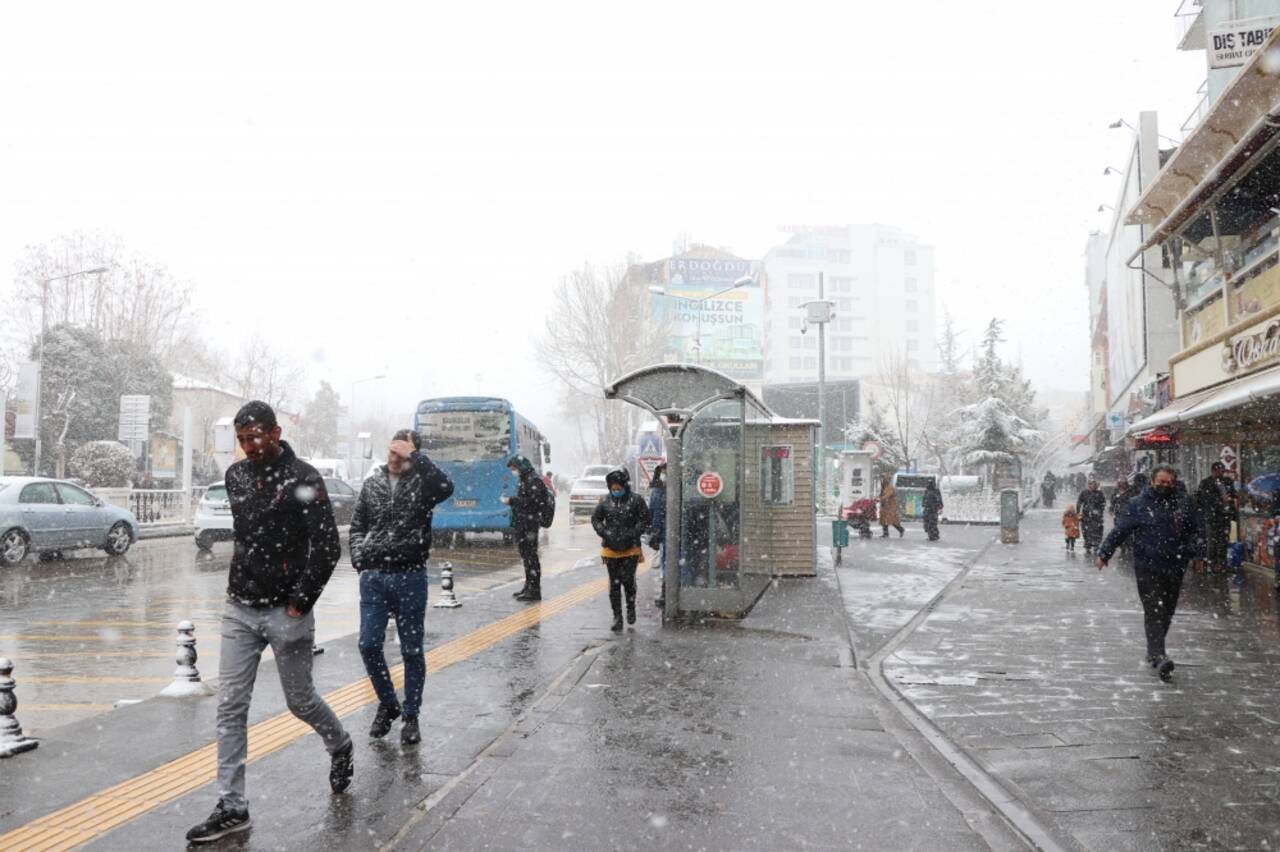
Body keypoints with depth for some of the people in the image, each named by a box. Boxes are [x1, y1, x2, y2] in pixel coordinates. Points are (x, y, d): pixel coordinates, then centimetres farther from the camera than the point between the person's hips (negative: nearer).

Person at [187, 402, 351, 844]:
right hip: (239, 609, 6)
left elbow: (327, 548, -15)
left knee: (300, 699, 9)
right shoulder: (235, 475, 7)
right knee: (230, 708, 2)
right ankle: (232, 807, 9)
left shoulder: (303, 479, -13)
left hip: (286, 612, -5)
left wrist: (300, 602, -15)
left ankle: (340, 746, 38)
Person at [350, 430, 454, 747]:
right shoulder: (373, 482, 9)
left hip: (410, 577, -3)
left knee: (412, 650, 5)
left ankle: (411, 715, 19)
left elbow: (446, 488, -27)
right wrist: (358, 557, 2)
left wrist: (414, 456, -22)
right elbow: (357, 524, 17)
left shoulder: (421, 482, -3)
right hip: (373, 577, 3)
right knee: (368, 645, 1)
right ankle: (387, 705, 23)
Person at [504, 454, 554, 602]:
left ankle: (534, 591, -8)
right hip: (522, 523, 10)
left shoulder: (534, 481, -13)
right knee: (525, 554, 15)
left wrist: (512, 500, -17)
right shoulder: (523, 480, 16)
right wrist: (510, 501, 7)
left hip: (530, 524, -10)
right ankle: (529, 586, 24)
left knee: (530, 555, -9)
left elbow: (533, 502, -21)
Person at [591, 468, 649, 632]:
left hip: (630, 549, -3)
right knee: (614, 584, 6)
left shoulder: (636, 500, -4)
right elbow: (595, 519, 10)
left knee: (628, 580, -8)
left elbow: (644, 520, -4)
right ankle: (617, 617, 15)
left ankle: (631, 607, 21)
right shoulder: (605, 501, 4)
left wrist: (631, 534, -14)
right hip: (610, 549, 3)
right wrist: (605, 533, -6)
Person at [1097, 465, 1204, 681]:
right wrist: (1104, 554, 0)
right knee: (1154, 610, -12)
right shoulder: (1137, 505, 0)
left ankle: (1154, 651, 24)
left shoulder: (1183, 505, 12)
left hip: (1174, 568, 5)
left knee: (1166, 612, 10)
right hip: (1148, 568, -4)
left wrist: (1196, 555, 10)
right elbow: (1119, 531, 1)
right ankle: (1158, 656, -19)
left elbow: (1193, 534, 22)